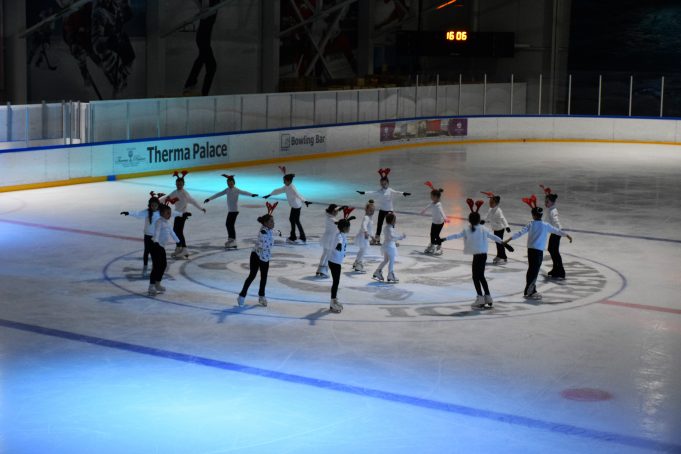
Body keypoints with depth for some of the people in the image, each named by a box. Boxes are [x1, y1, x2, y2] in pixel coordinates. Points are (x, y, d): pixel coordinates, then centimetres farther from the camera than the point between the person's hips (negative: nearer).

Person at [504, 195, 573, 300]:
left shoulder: (531, 225, 1)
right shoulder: (546, 225, -3)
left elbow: (520, 232, -4)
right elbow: (557, 231, 6)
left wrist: (508, 239, -3)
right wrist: (567, 235, 19)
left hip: (530, 249, 4)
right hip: (539, 251, -4)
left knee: (531, 270, 13)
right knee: (535, 271, 0)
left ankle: (532, 290, 20)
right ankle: (528, 292, -3)